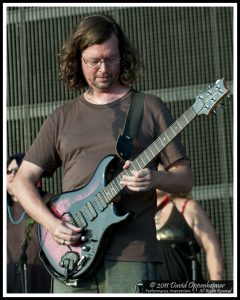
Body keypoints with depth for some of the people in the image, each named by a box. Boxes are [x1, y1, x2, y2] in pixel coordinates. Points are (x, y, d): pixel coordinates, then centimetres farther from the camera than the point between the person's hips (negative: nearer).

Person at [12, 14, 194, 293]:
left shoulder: (149, 108, 9)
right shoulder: (63, 117, 16)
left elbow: (185, 178, 7)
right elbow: (23, 180, 13)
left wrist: (154, 178, -15)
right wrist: (52, 224, -4)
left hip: (131, 257, -3)